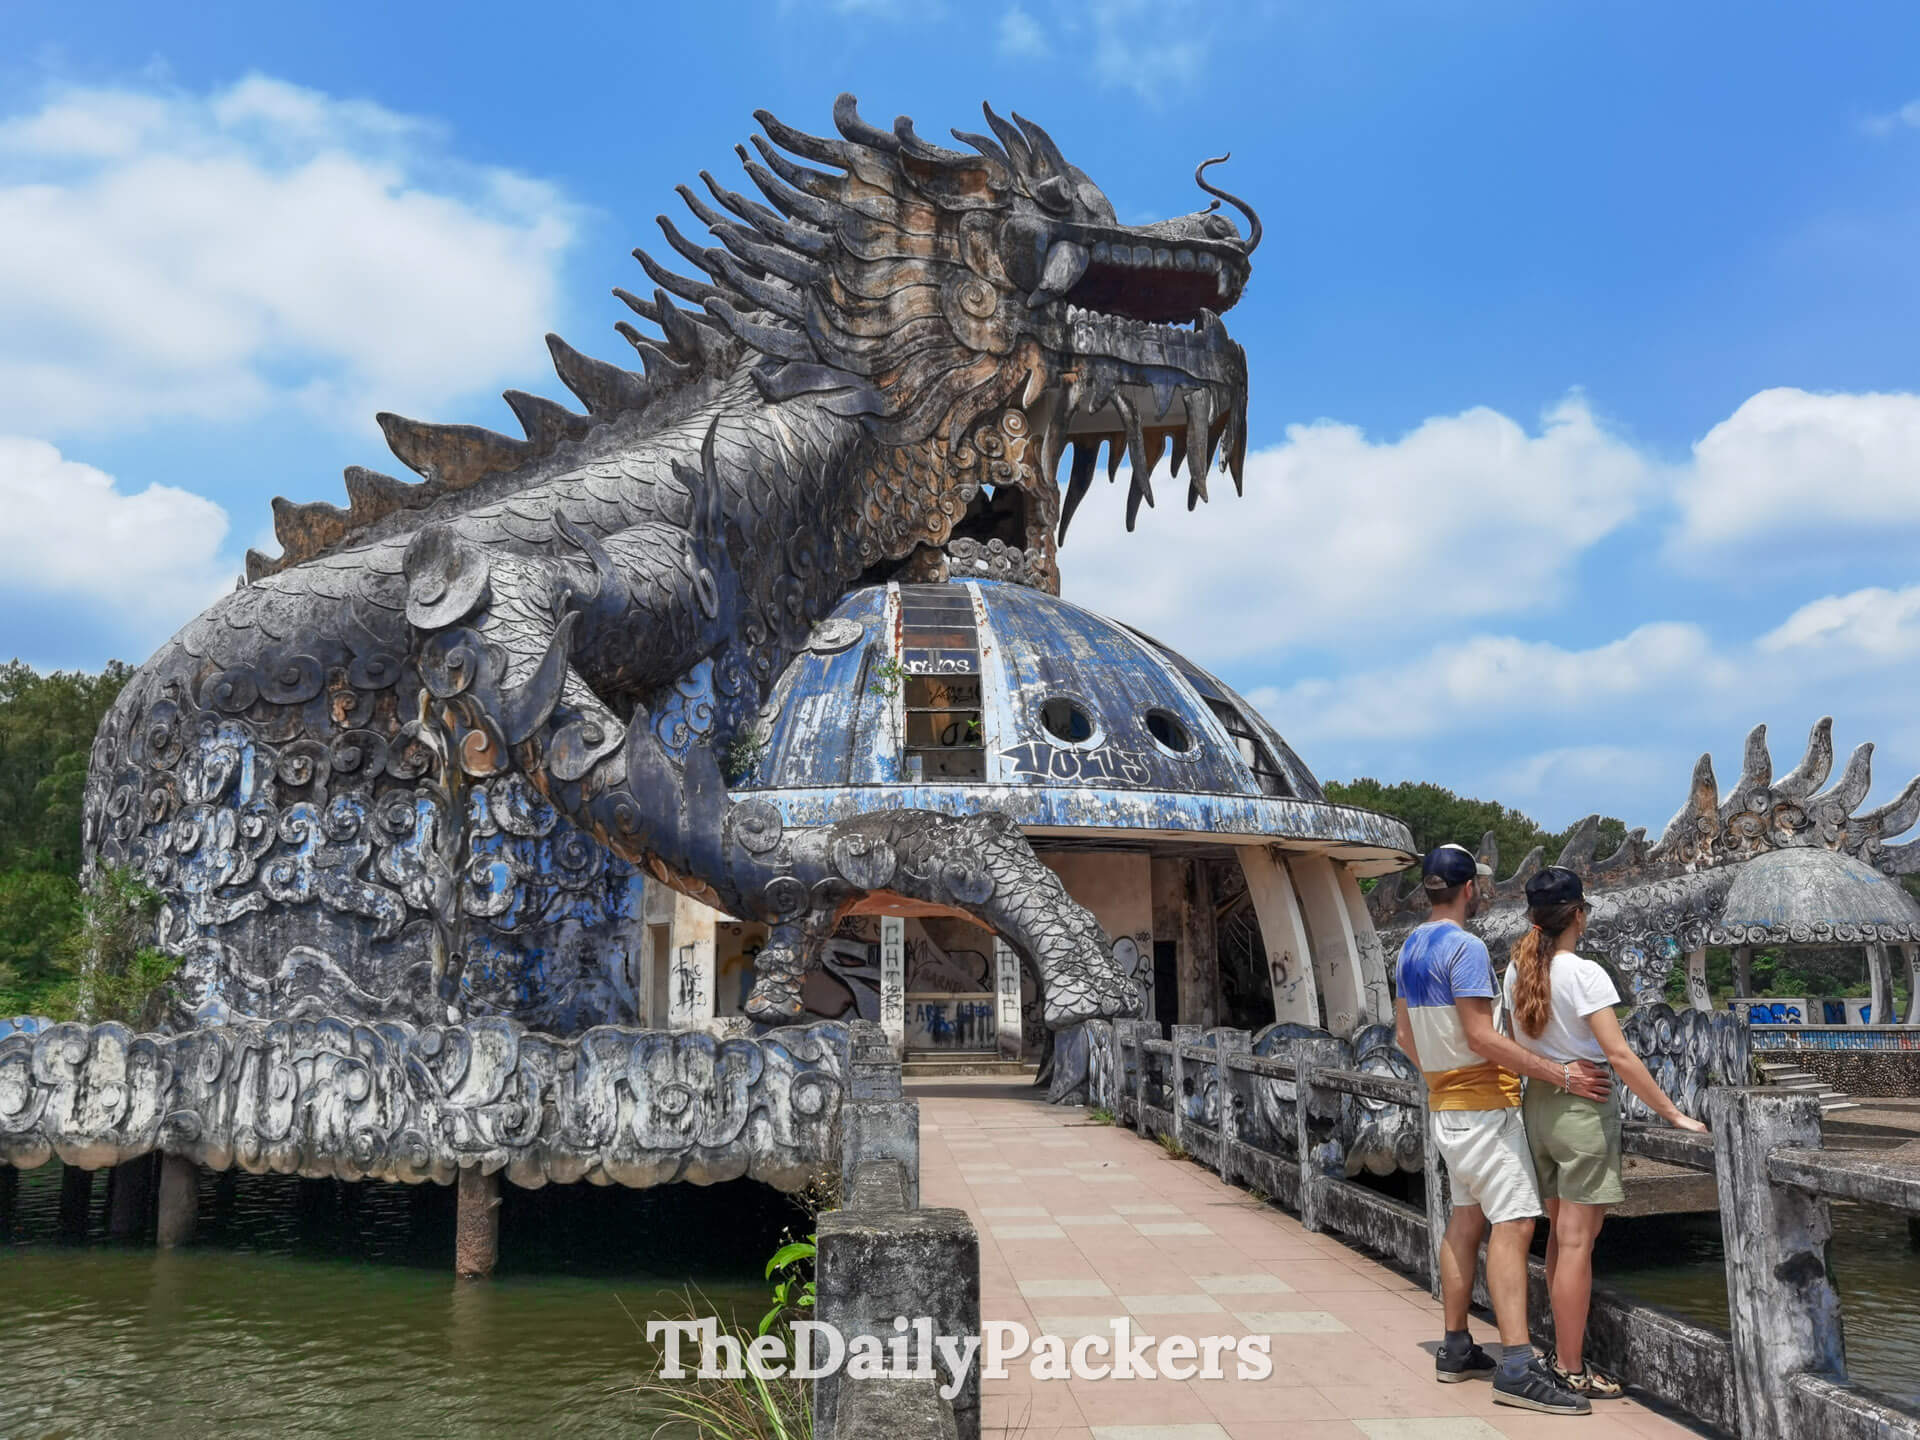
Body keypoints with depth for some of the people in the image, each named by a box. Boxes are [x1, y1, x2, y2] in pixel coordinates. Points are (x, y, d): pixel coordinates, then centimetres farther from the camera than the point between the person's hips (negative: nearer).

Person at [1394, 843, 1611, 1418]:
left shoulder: (1411, 948, 11)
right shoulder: (1466, 947, -17)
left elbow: (1404, 1034, 17)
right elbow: (1482, 1037, -22)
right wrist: (1560, 1075, -19)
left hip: (1444, 1104, 9)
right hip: (1483, 1108, -9)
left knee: (1466, 1221, 14)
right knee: (1513, 1224, -10)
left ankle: (1456, 1349, 19)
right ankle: (1517, 1368, -13)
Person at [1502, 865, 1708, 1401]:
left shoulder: (1517, 970, 4)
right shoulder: (1584, 974, -16)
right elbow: (1618, 1056, -20)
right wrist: (1673, 1114, -14)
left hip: (1537, 1104, 7)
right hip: (1582, 1109, -7)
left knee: (1559, 1234, 16)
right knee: (1577, 1243, -1)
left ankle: (1563, 1353, 24)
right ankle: (1572, 1371, 6)